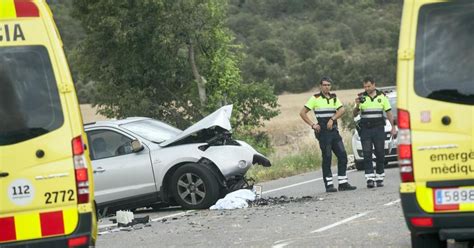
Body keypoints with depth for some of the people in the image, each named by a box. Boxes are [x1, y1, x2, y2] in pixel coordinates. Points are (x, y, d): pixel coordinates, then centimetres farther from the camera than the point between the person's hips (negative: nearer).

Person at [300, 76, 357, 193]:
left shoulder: (334, 98, 15)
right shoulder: (315, 98, 1)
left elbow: (341, 110, 0)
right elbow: (302, 113, -1)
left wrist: (332, 119, -15)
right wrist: (312, 125, -10)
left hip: (334, 131, 5)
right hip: (323, 132, -5)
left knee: (342, 155, 0)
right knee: (327, 158, -6)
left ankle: (342, 183, 5)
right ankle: (329, 185, -2)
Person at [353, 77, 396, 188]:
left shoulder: (382, 96, 7)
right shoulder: (361, 97, 6)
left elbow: (388, 112, 10)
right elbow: (354, 114, 3)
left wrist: (393, 127, 5)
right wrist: (357, 105, -17)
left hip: (378, 129, 0)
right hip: (365, 129, 0)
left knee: (380, 153, 2)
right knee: (367, 154, -8)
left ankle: (379, 177, 10)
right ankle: (369, 178, -11)